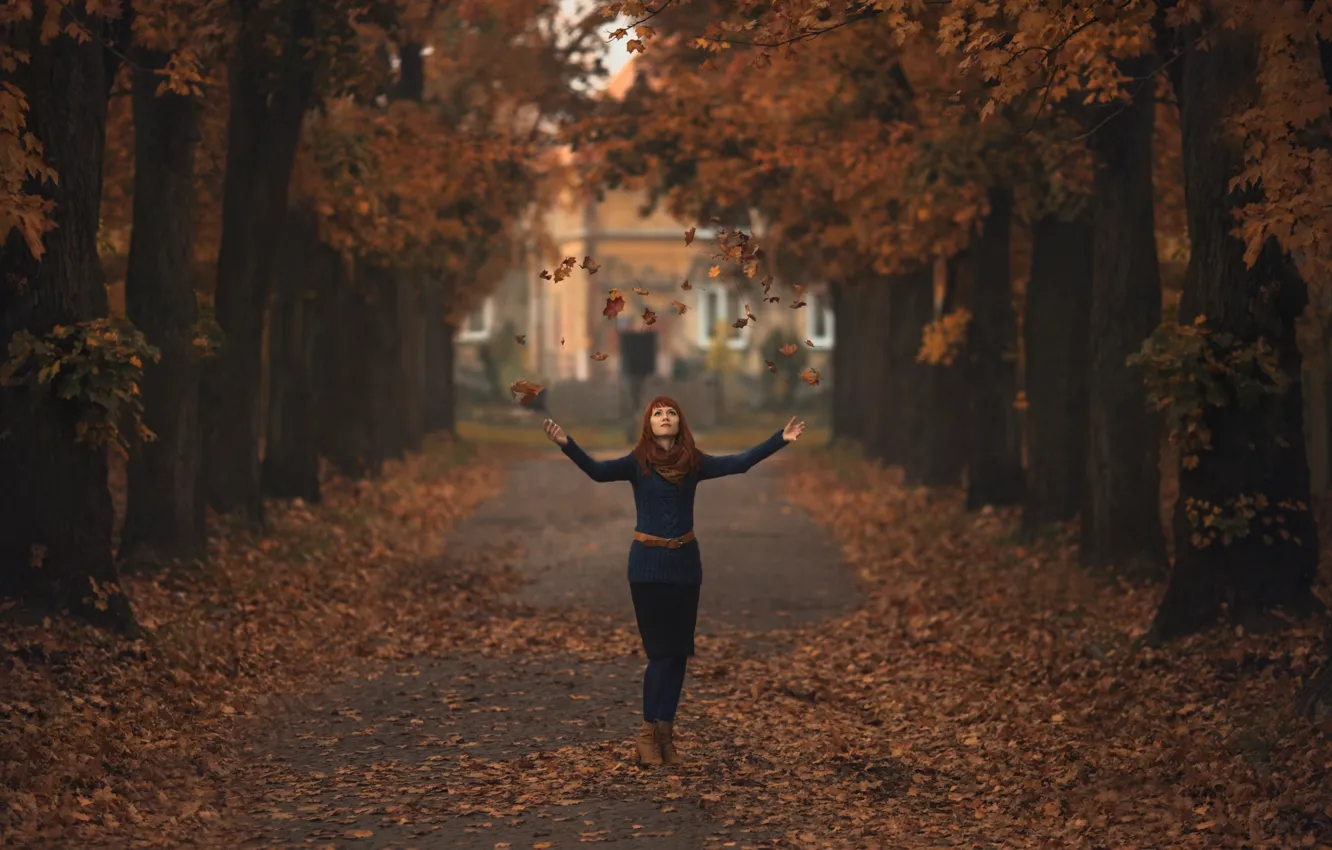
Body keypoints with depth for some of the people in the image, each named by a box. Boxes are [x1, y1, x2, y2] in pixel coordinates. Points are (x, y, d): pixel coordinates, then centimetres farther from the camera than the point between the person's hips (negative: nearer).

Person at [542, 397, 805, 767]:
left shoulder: (693, 463, 3)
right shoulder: (637, 463, -6)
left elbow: (740, 462, 1)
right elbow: (598, 470, -21)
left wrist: (780, 439, -4)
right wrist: (566, 445, -37)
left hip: (685, 564, 3)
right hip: (648, 564, -3)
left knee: (679, 651, 5)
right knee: (661, 650, -4)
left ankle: (665, 731, 14)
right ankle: (647, 732, 8)